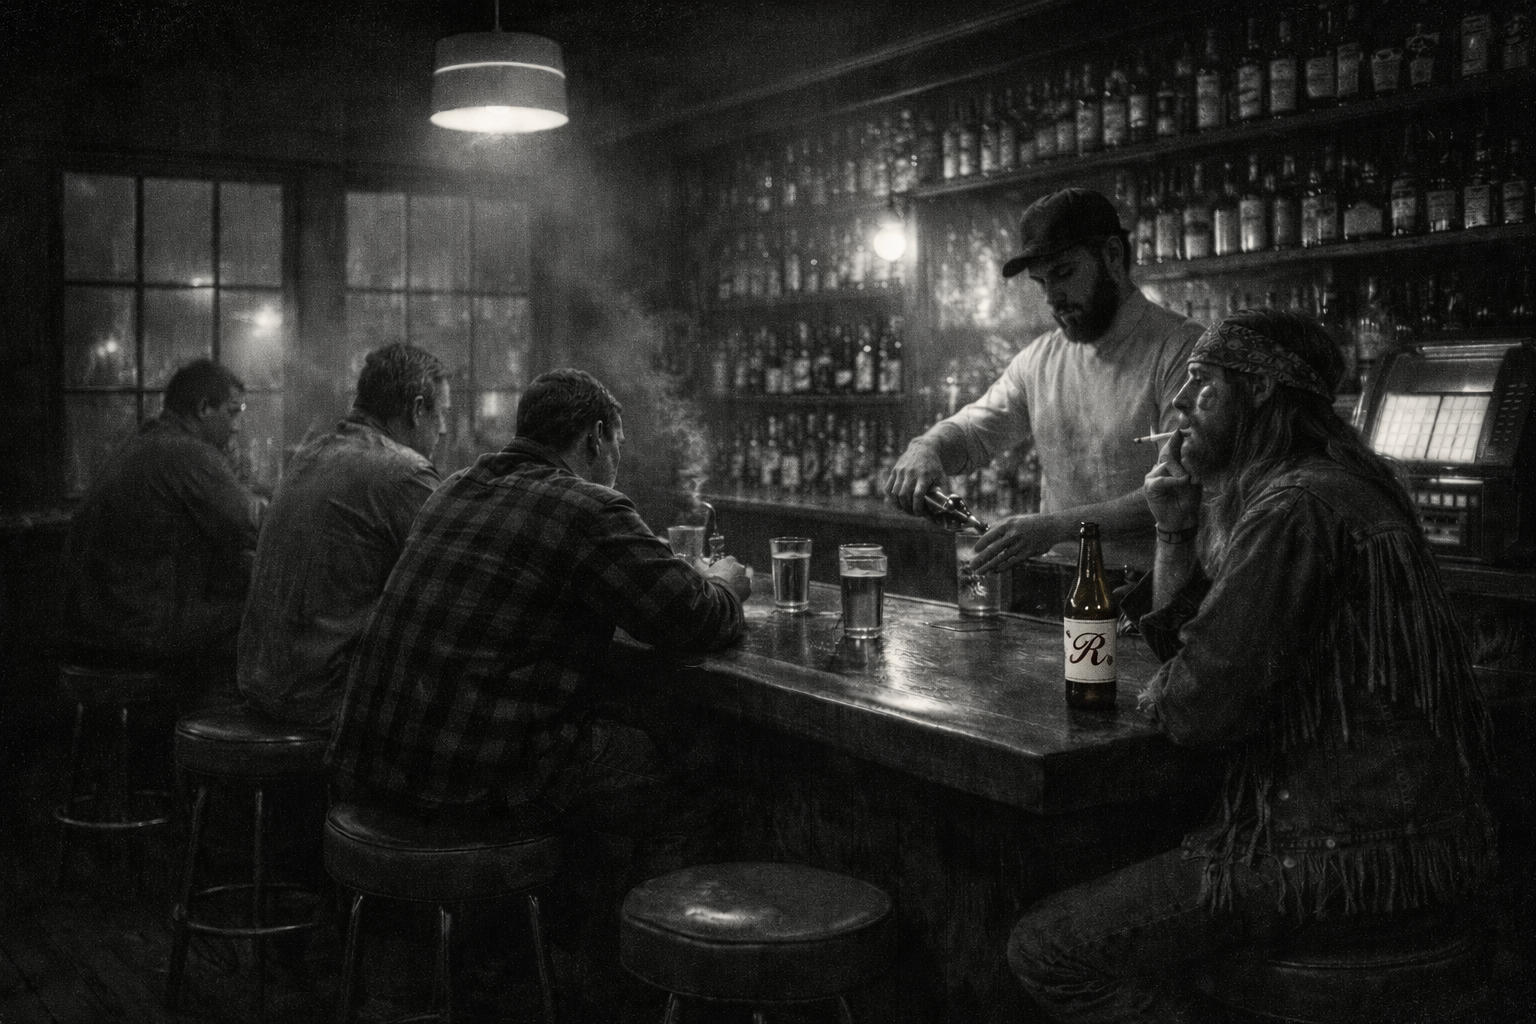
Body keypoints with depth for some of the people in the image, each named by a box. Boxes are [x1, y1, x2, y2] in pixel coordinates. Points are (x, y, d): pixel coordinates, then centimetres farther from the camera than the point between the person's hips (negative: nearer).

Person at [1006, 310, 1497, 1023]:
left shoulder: (1298, 510, -20)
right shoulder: (1330, 485, 15)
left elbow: (1199, 707, -23)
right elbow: (1179, 635, 18)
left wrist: (1160, 694, -1)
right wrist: (1176, 530, 3)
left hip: (1352, 851, -11)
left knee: (1047, 951, -10)